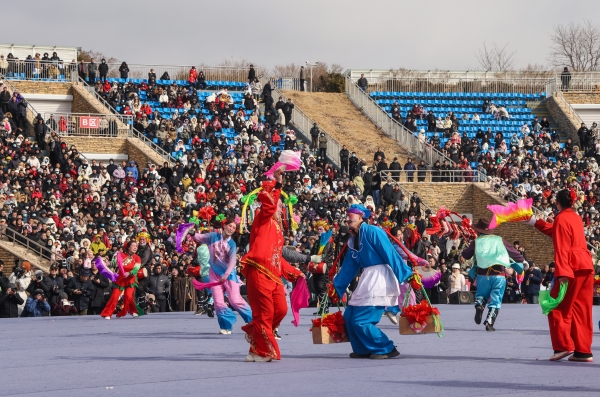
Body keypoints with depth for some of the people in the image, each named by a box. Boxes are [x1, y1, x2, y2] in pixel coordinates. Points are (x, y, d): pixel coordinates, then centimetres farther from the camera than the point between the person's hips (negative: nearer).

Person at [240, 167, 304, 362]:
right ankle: (261, 352, 3)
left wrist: (294, 272, 24)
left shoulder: (276, 227, 23)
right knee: (265, 312, -5)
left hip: (273, 274, 8)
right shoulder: (263, 219, 0)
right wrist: (276, 184, -26)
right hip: (259, 272, -8)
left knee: (281, 309, 3)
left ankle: (253, 331, 25)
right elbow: (266, 200, -23)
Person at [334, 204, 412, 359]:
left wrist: (406, 275, -19)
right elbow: (348, 268, 21)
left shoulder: (373, 232, -11)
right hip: (367, 280, 9)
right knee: (349, 316, 8)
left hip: (380, 277, -9)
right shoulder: (354, 241, 15)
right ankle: (363, 350, 18)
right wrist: (336, 287, 23)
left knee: (360, 320, -11)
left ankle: (387, 349, -2)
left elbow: (391, 254, -16)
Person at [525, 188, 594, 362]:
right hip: (586, 265, 8)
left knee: (557, 308, 0)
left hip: (572, 267, -8)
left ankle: (563, 346, -8)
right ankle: (583, 351, 6)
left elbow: (561, 248, -17)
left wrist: (562, 272, -23)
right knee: (581, 309, 8)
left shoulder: (561, 219, -8)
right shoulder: (576, 218, 17)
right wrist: (536, 222, 42)